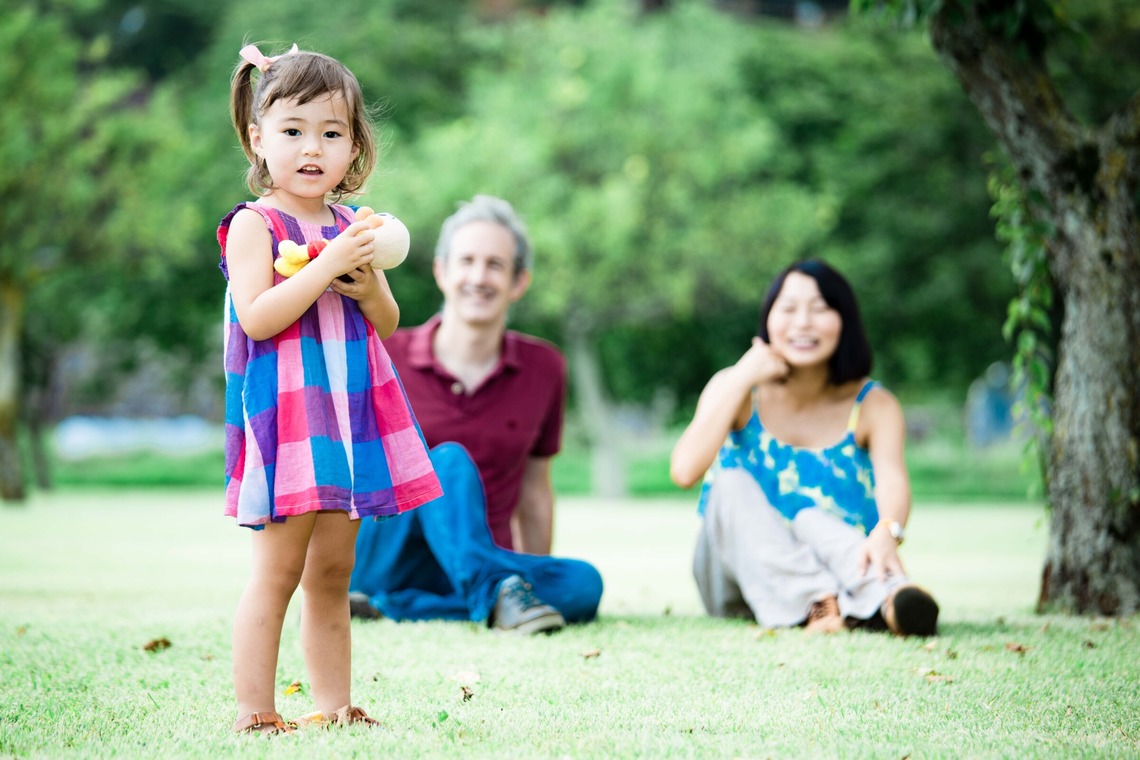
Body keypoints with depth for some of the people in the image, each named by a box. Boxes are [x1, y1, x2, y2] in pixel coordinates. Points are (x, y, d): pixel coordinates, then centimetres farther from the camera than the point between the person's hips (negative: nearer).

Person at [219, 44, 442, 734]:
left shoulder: (352, 228, 12)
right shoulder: (254, 225, -7)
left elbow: (388, 325, 15)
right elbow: (257, 318, -19)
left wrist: (367, 287, -6)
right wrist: (326, 266, -22)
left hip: (351, 410, 6)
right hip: (282, 413, -6)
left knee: (332, 573, 11)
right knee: (277, 570, -7)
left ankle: (334, 704, 16)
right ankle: (255, 710, -2)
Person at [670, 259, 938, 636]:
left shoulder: (872, 405, -3)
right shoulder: (734, 387, -2)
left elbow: (892, 480, -24)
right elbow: (684, 471, -19)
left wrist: (887, 532, -48)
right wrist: (742, 379, -18)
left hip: (833, 562, -1)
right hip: (738, 578, 1)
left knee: (813, 520, -31)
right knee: (733, 483, -27)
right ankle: (820, 600, -50)